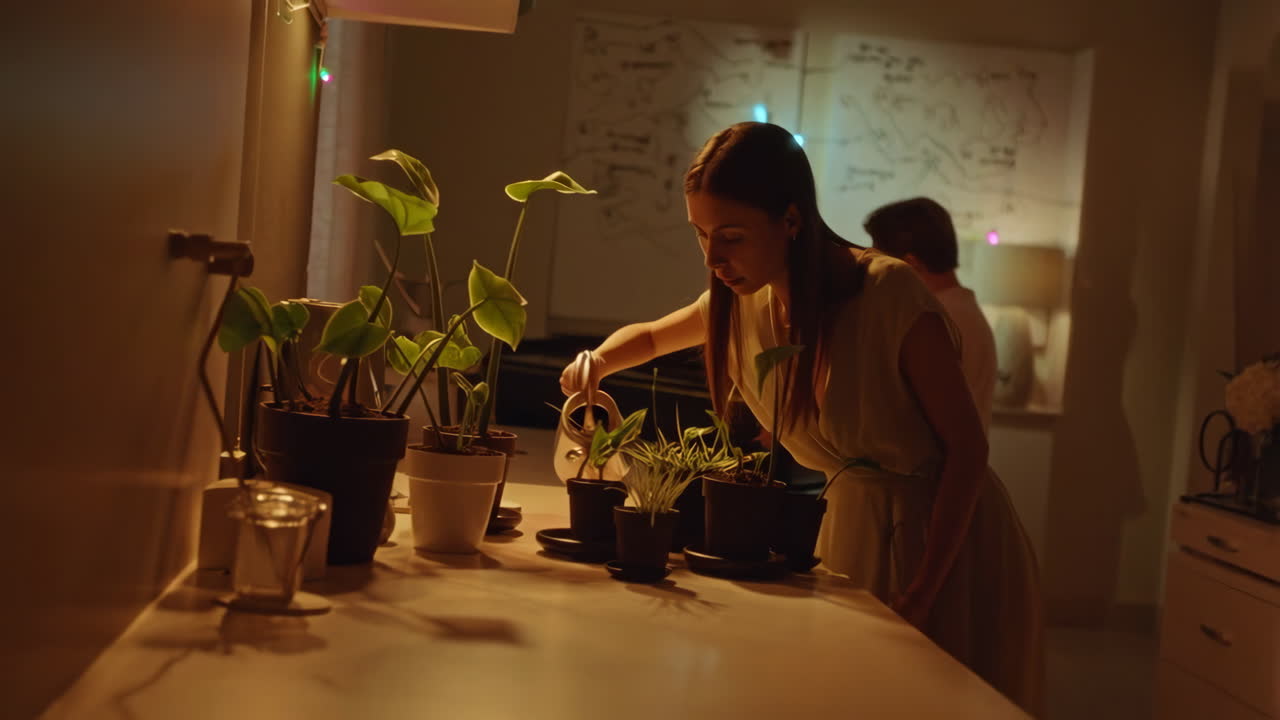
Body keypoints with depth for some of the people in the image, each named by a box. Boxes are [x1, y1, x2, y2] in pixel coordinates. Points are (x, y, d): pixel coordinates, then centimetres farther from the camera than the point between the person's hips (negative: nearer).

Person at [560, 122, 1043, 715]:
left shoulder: (891, 295, -26)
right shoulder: (744, 299, -7)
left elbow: (967, 445, -19)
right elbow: (653, 336, 15)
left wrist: (921, 595, -19)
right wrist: (599, 359, -8)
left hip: (950, 537, -5)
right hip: (852, 525, 5)